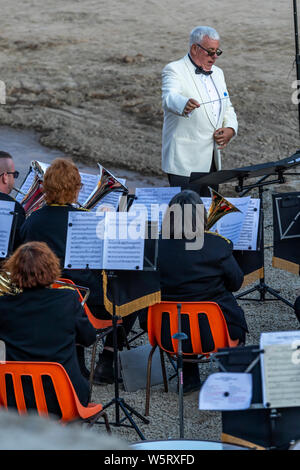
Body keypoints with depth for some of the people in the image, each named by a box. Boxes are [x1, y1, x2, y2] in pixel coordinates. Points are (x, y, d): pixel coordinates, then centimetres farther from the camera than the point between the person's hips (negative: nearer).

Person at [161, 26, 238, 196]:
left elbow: (228, 109, 23)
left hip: (212, 162, 7)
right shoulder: (174, 70, -7)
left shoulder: (217, 73, 17)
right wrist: (185, 105, -50)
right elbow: (170, 98, -26)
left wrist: (230, 129, 1)